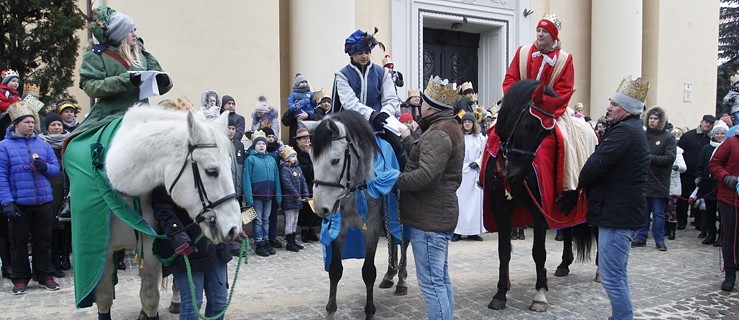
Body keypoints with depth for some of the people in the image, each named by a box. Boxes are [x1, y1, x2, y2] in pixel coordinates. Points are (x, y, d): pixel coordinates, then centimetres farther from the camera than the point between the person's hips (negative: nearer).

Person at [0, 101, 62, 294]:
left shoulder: (43, 144, 9)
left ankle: (45, 276, 20)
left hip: (43, 202, 3)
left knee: (43, 241, 10)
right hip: (19, 204, -3)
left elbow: (56, 168, 12)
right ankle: (20, 279, 19)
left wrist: (46, 167, -11)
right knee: (19, 242, 7)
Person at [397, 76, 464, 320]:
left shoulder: (437, 133, -18)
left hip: (429, 218, -11)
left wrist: (394, 180, -19)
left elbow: (425, 174, -28)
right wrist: (408, 140, 25)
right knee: (441, 278, 18)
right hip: (441, 214, 11)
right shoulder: (449, 128, 16)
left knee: (431, 281, -5)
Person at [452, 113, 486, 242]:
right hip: (461, 173, -3)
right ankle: (457, 231, -1)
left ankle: (473, 231, 9)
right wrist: (465, 166, -9)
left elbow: (484, 154, 9)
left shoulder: (480, 138, 9)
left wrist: (477, 163, -6)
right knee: (460, 201, -4)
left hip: (475, 172, 3)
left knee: (475, 200, 3)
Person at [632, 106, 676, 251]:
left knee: (658, 213, 4)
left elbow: (670, 158, -12)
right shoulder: (643, 135, 8)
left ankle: (659, 240, 15)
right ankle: (641, 238, 19)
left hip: (658, 182, -3)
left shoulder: (668, 137, -3)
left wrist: (650, 157, -20)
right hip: (642, 180, 3)